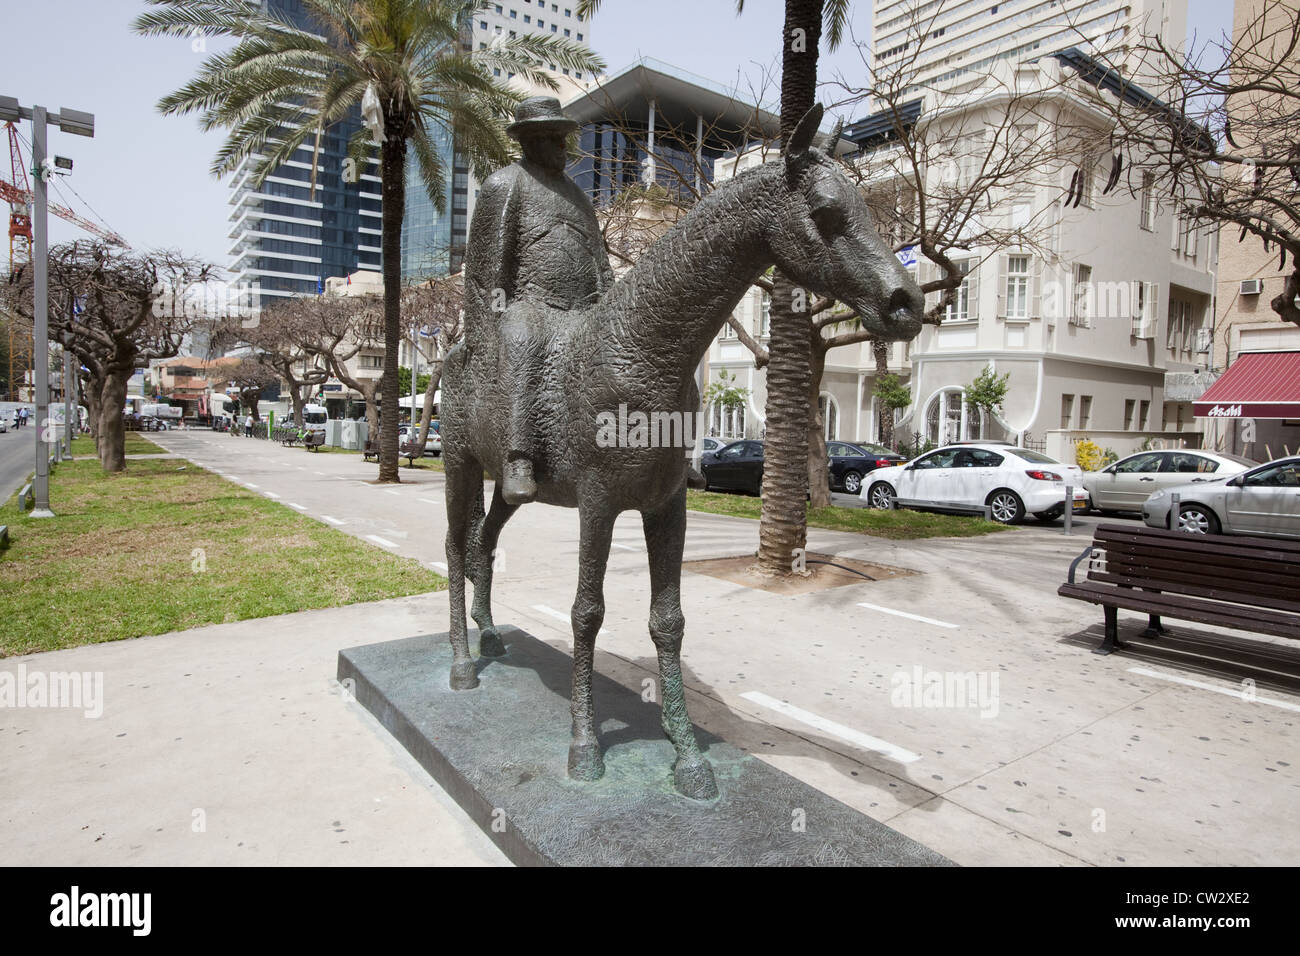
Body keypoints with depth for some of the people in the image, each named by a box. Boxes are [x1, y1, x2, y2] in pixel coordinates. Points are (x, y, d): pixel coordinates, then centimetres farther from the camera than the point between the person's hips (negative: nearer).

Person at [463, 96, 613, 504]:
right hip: (527, 301, -6)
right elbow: (488, 260, -2)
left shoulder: (574, 192, 28)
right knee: (524, 347, -38)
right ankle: (518, 463, -46)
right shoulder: (505, 184, 7)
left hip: (582, 310, 7)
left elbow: (599, 259, 27)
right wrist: (491, 324, -11)